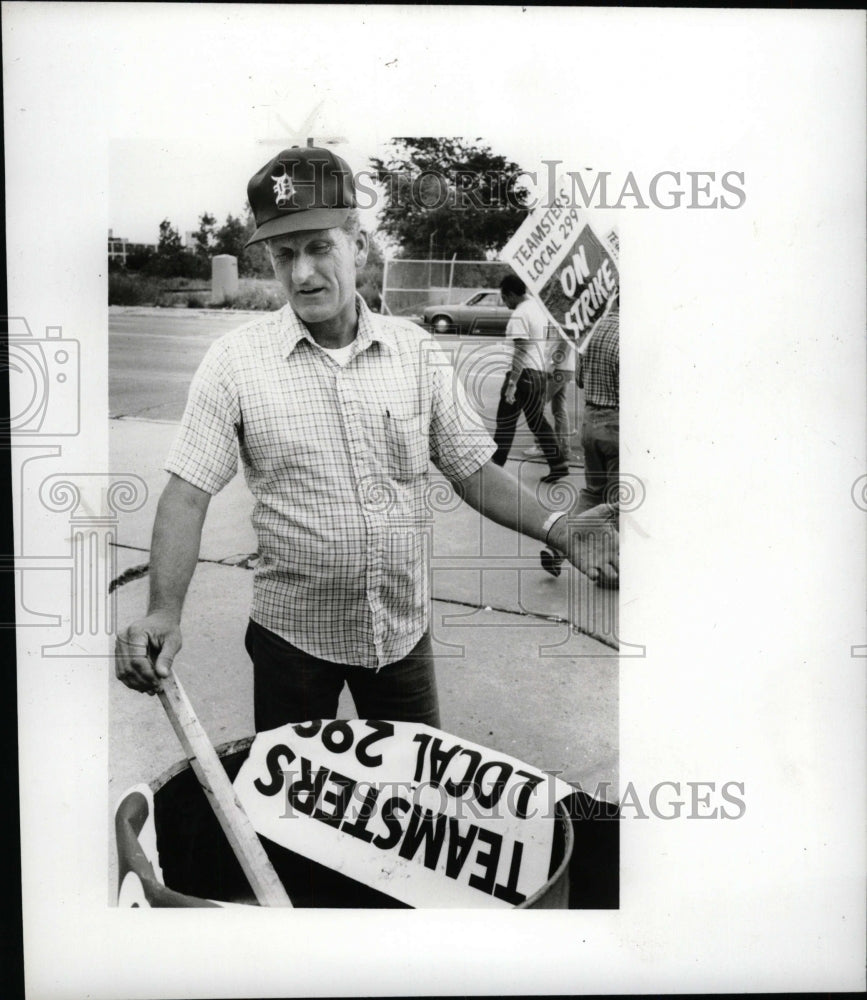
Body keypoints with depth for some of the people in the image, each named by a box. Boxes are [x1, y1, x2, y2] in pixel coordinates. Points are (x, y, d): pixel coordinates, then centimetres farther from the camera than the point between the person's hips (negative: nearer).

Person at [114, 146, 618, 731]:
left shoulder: (414, 350, -2)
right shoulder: (235, 361, -10)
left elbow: (473, 468, 2)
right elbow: (187, 494, -11)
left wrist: (557, 528, -12)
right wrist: (165, 612, -24)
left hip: (404, 629, 3)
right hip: (293, 637, -2)